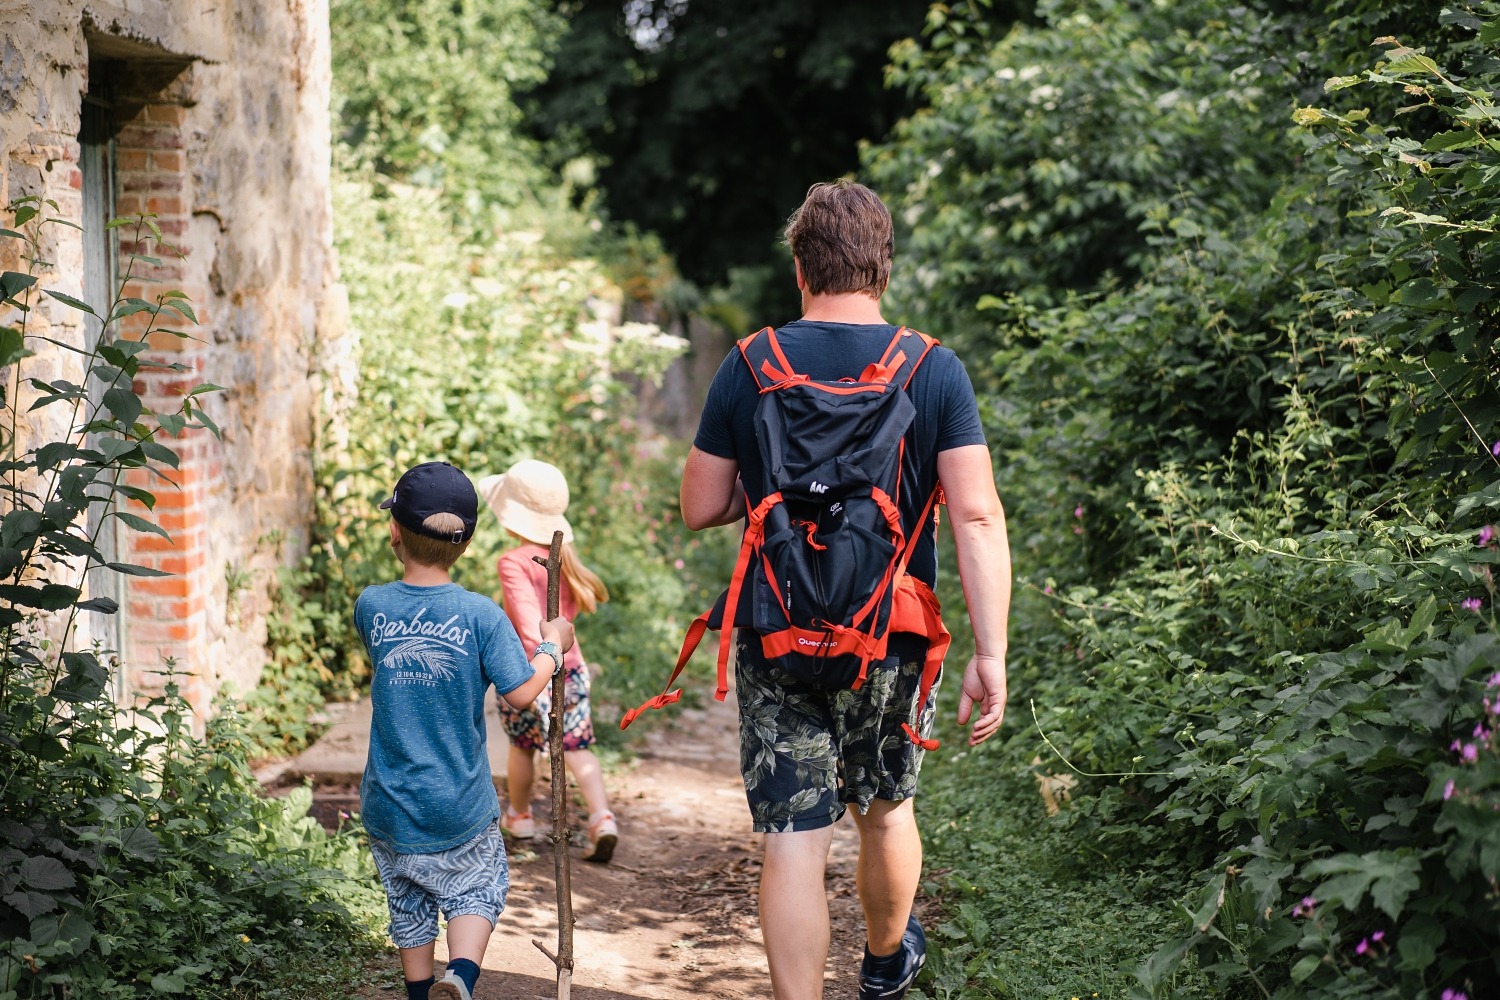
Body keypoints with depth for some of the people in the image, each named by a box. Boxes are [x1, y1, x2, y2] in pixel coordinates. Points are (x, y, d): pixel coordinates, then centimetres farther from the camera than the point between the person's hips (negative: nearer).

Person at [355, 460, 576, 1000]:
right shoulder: (480, 615, -14)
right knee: (478, 891, 13)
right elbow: (520, 693, -15)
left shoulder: (370, 607, -6)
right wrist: (551, 647, 2)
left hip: (389, 806, 2)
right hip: (459, 806, -2)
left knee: (409, 905, 18)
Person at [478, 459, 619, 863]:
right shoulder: (564, 557, 5)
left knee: (522, 746, 16)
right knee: (576, 748, 4)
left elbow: (529, 620, -29)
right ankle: (602, 818, -14)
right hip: (571, 665, 5)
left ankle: (519, 816, 36)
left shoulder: (514, 563, -17)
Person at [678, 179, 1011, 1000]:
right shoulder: (934, 371, -6)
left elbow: (700, 508, 1)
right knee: (888, 808, 24)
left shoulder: (747, 369, -4)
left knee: (793, 842, 1)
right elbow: (977, 517, -14)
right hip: (891, 641, 1)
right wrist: (991, 654, -14)